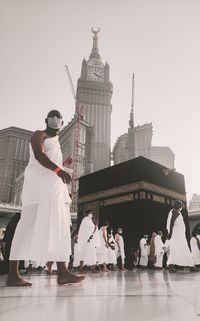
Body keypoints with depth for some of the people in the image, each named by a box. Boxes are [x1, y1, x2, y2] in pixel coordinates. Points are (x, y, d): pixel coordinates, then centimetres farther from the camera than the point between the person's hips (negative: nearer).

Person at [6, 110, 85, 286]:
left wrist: (65, 190, 18)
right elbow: (38, 154, -16)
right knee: (29, 225, -11)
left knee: (60, 228, -2)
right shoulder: (39, 135, 5)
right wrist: (58, 169, -31)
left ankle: (63, 272, -3)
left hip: (55, 186, 9)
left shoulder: (56, 142, 29)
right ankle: (13, 274, -6)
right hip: (39, 182, -8)